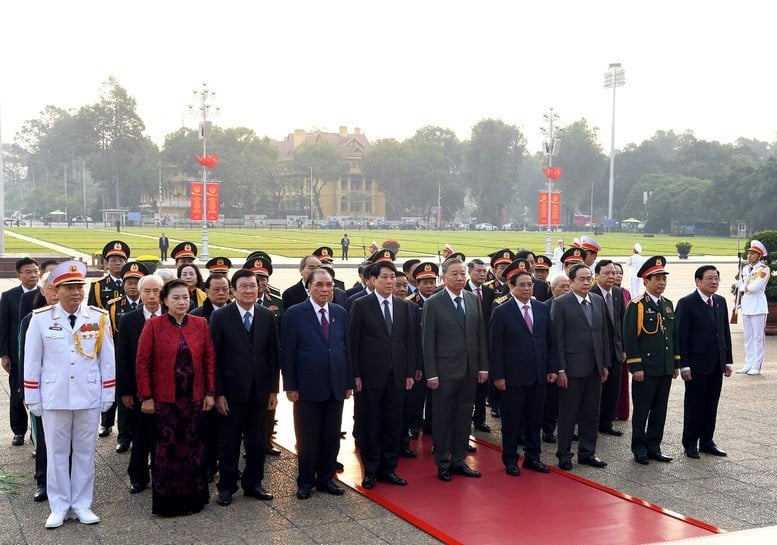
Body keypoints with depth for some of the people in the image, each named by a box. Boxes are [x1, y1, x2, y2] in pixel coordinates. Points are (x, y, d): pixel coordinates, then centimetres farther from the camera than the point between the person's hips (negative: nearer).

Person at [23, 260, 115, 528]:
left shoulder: (99, 317, -3)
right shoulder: (40, 318, -4)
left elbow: (107, 359, 1)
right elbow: (32, 361, 1)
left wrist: (108, 395, 1)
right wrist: (32, 398, 1)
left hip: (89, 396, 1)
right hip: (54, 397, 0)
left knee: (85, 451, 9)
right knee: (56, 452, 8)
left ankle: (82, 504, 21)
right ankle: (58, 507, 19)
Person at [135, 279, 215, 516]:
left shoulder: (201, 324, 4)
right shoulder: (154, 325, -4)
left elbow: (208, 360, 7)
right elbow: (142, 363, -4)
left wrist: (210, 392, 4)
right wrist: (146, 397, -6)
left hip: (194, 397, 3)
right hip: (164, 398, -2)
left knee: (192, 446, 6)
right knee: (167, 447, 2)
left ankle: (192, 497, 19)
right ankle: (166, 500, 15)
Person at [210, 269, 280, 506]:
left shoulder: (267, 316, 3)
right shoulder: (220, 317, -5)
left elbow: (273, 355, 6)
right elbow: (214, 357, -6)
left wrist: (273, 389, 3)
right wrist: (218, 393, -10)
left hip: (259, 391, 3)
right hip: (231, 390, -3)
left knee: (257, 442, 10)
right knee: (229, 442, 7)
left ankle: (253, 483, 25)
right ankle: (226, 486, 22)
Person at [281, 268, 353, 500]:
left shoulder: (340, 313, 8)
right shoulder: (295, 314, -5)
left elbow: (346, 348, 10)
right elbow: (287, 352, -6)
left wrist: (349, 382, 7)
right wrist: (290, 386, -9)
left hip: (336, 387, 4)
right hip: (308, 387, -4)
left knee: (332, 437, 10)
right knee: (307, 438, 5)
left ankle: (326, 478, 24)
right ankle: (305, 482, 19)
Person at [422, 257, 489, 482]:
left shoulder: (474, 300, 6)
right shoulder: (433, 303, -7)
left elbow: (481, 335, 9)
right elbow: (428, 341, -7)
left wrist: (484, 366, 5)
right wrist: (431, 374, -11)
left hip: (470, 370, 4)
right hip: (445, 370, -4)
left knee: (464, 417, 11)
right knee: (442, 418, 5)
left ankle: (458, 461, 22)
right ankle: (442, 463, 17)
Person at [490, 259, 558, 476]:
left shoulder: (542, 309, 8)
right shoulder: (501, 312, -6)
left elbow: (551, 341, 10)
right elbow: (495, 347, -8)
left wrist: (553, 368, 4)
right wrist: (498, 376, -11)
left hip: (539, 375, 4)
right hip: (513, 376, -4)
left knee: (535, 418, 12)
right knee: (511, 420, 5)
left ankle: (532, 457, 24)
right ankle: (510, 460, 16)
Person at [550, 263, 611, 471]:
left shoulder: (598, 301, 10)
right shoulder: (560, 304, -7)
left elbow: (604, 334, 13)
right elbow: (557, 338, -9)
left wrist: (606, 364, 9)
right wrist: (560, 369, -13)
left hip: (595, 368, 5)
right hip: (572, 368, -5)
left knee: (591, 413, 11)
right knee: (568, 413, 3)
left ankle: (587, 452, 23)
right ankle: (564, 454, 15)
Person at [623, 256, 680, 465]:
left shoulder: (668, 305, 12)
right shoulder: (636, 305, -9)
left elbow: (674, 335, 18)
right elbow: (630, 338, -13)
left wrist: (676, 363, 14)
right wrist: (636, 367, -16)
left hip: (665, 369, 7)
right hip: (645, 368, -6)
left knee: (660, 410, 11)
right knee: (641, 411, 3)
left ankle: (653, 446, 21)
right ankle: (639, 449, 13)